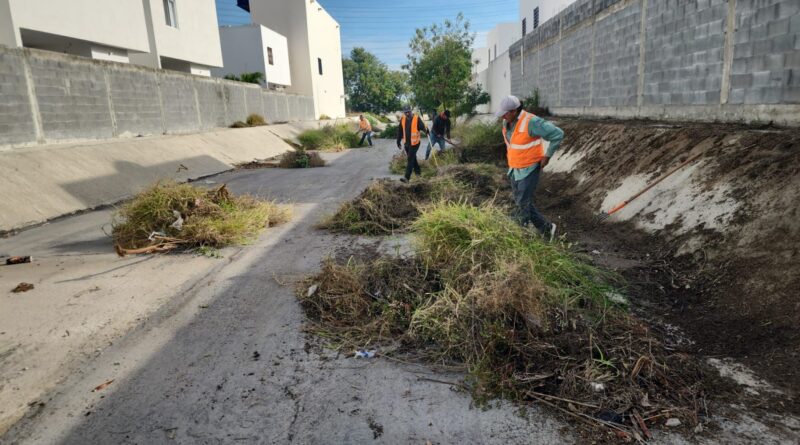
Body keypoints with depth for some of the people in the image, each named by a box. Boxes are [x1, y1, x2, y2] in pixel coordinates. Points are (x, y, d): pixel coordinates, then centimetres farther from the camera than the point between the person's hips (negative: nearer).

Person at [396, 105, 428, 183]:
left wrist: (426, 130, -39)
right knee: (412, 158, 19)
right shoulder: (402, 119, 4)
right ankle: (418, 171, 40)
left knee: (410, 159, -9)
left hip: (414, 142, -6)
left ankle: (407, 177, -10)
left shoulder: (417, 118, -10)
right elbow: (400, 131, 11)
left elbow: (422, 126, -17)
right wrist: (398, 142, 13)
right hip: (406, 143, 6)